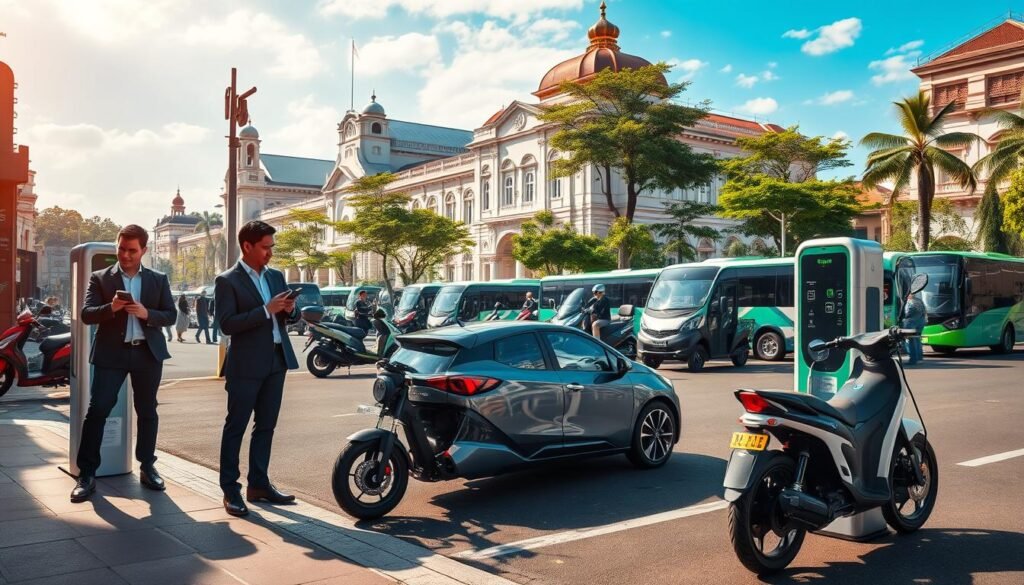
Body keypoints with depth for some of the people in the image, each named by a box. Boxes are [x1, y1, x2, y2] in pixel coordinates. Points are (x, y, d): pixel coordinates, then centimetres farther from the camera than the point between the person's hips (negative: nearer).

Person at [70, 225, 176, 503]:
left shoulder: (158, 279, 8)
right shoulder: (99, 278, 4)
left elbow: (170, 314, 4)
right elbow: (86, 314, -4)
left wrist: (146, 313, -15)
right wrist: (111, 307, -23)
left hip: (148, 352, 2)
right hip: (111, 353, -1)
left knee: (147, 412, 10)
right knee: (97, 410, -6)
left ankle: (147, 468, 22)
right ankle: (86, 475, 1)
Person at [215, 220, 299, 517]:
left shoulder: (276, 276, 12)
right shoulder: (228, 281, -7)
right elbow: (227, 324, -16)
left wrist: (289, 309, -5)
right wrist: (266, 310, -23)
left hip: (277, 361, 6)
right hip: (246, 365, -6)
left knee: (266, 426, 12)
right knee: (236, 427, 2)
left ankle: (258, 484, 22)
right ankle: (230, 490, 9)